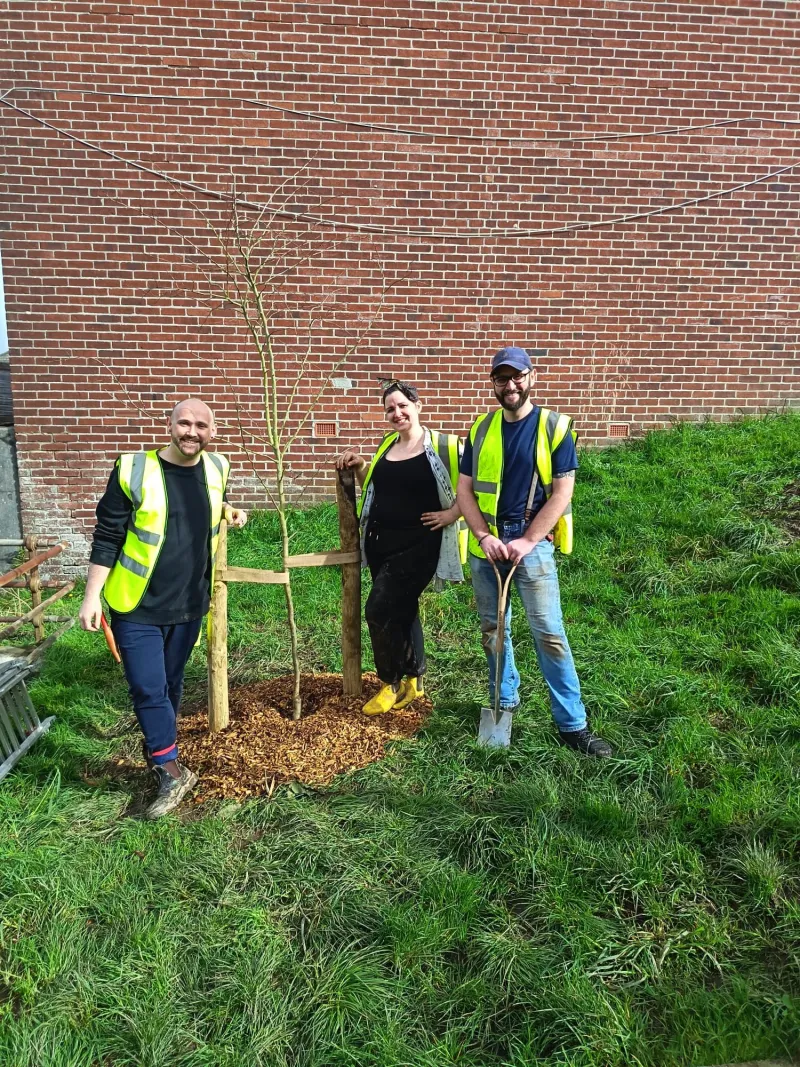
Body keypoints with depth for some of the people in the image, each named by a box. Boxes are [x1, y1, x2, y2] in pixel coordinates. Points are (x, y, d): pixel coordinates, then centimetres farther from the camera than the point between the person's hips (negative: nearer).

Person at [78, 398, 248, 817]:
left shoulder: (215, 468, 0)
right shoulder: (133, 470, -14)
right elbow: (107, 537, -9)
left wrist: (227, 512, 7)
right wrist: (92, 595, -11)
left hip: (188, 604, 4)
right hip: (137, 606, -4)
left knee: (171, 684, 17)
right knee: (148, 689, -5)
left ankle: (158, 748, 39)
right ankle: (171, 770, 11)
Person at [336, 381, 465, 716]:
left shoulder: (443, 446, -9)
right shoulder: (386, 444, 10)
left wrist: (453, 513, -14)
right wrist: (358, 466, 7)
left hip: (418, 544, -6)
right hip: (379, 541, 7)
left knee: (379, 609, -11)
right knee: (401, 609, 15)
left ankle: (392, 683, 9)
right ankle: (413, 679, 31)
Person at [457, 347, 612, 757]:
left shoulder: (554, 427, -4)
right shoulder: (481, 428, 6)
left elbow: (561, 494, -7)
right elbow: (464, 489, 4)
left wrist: (525, 542, -15)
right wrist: (484, 537, -10)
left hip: (532, 541, -4)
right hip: (486, 542, 4)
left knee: (549, 632, -5)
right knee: (492, 629, 13)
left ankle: (572, 724, 5)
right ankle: (505, 702, 31)